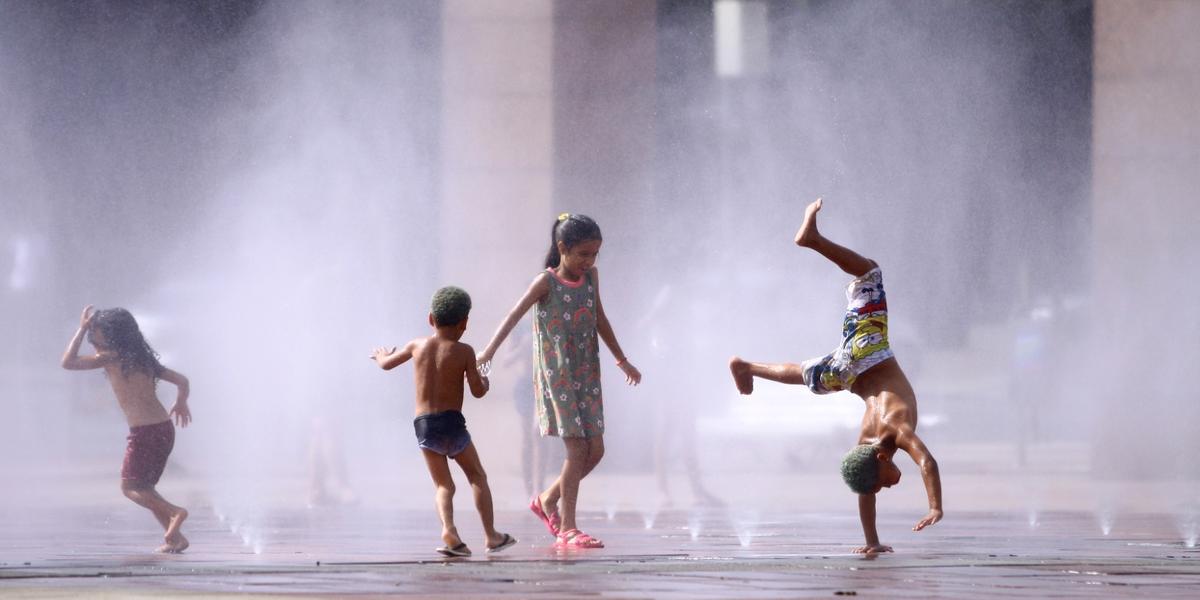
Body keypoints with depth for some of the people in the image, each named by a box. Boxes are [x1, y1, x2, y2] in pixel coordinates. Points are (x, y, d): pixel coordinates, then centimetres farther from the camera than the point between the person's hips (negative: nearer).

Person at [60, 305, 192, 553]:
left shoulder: (111, 357, -5)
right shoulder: (142, 359, 16)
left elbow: (68, 362, -1)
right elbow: (182, 380, 19)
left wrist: (82, 328, 6)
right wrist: (181, 403, 36)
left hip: (144, 431, -8)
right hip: (164, 428, 8)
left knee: (130, 487, 2)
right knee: (144, 487, 17)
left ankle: (174, 512, -20)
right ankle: (174, 536, 7)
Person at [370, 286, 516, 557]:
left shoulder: (417, 346, 6)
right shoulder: (463, 351, -5)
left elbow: (387, 364, 22)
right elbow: (477, 391, -4)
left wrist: (381, 356, 46)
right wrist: (484, 382, 19)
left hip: (423, 424, 3)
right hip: (452, 423, -3)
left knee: (443, 486, 6)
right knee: (478, 477, 15)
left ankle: (449, 529, -19)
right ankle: (491, 535, 13)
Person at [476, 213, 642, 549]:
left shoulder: (591, 276, 6)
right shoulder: (546, 282, -10)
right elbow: (515, 316, -14)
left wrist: (621, 359, 27)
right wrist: (488, 352, -25)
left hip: (586, 376, 6)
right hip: (556, 377, -6)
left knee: (595, 449, 2)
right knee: (577, 449, -10)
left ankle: (548, 501, 23)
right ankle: (567, 529, -3)